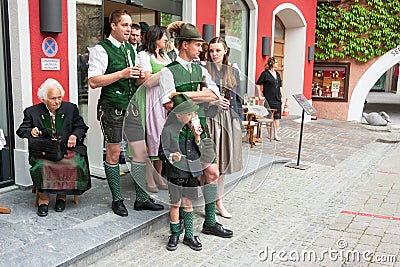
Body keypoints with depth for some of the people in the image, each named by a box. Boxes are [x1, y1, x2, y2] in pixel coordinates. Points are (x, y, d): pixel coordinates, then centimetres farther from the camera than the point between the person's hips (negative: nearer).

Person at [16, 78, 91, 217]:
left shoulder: (71, 108, 11)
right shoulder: (32, 112, 8)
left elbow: (81, 127, 16)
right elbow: (21, 130, 10)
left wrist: (75, 135, -6)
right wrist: (31, 131, -13)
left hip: (67, 148, 1)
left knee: (75, 164, -30)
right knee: (42, 165, -34)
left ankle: (62, 195, -9)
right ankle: (43, 198, -14)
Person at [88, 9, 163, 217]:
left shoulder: (130, 49, 15)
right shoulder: (101, 49, -7)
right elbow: (93, 81, -16)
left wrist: (140, 76, 4)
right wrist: (122, 74, -20)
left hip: (131, 106, 7)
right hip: (111, 107, -7)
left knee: (141, 151, 5)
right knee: (113, 153, 3)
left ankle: (142, 199, 16)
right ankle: (117, 200, 17)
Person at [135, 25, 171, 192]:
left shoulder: (165, 56, 21)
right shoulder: (144, 55, -3)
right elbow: (148, 81, -12)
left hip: (165, 99, 7)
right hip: (150, 100, -7)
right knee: (150, 136, -5)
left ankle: (158, 176, 16)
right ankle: (149, 180, 3)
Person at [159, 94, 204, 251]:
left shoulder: (193, 128, 6)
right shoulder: (169, 130, -10)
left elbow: (199, 151, 9)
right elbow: (161, 152, -5)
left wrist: (197, 138, -8)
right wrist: (171, 157, -24)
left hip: (191, 171, 5)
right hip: (176, 172, -4)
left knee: (188, 203, 13)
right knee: (175, 204, 5)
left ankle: (189, 235, 24)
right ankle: (174, 234, 23)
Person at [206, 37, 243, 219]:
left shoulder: (233, 72, 13)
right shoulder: (203, 69, 0)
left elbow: (237, 98, 14)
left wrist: (239, 122, 11)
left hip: (229, 119, 5)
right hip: (209, 117, -4)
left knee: (222, 161, 11)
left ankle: (218, 201, 22)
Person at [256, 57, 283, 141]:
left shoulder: (277, 74, 14)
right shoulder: (265, 73, -6)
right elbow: (258, 84, -5)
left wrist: (281, 96, 16)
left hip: (277, 99, 6)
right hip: (269, 99, -6)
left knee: (277, 117, 4)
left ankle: (276, 134, 8)